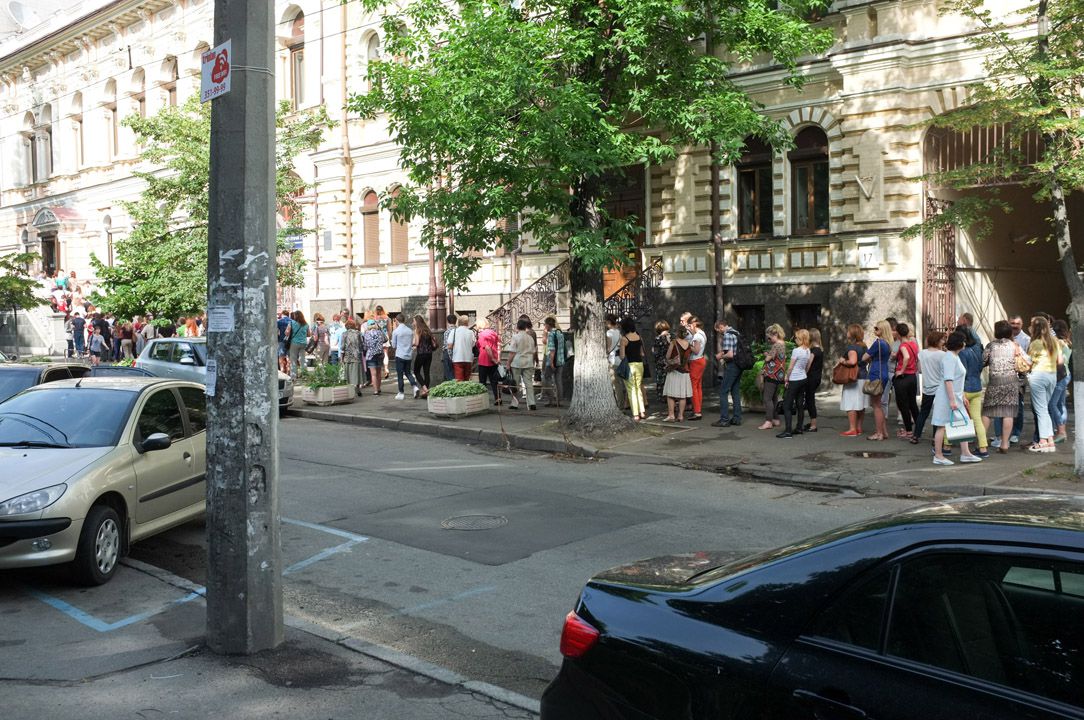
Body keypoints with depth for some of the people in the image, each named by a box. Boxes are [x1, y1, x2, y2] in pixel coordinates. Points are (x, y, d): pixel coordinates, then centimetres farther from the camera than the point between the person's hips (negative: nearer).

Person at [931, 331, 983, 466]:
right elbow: (948, 380, -23)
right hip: (947, 397, -10)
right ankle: (938, 456, 3)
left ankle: (965, 454, 13)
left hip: (955, 397, 10)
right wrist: (952, 400, -26)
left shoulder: (955, 356, 15)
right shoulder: (949, 357, -17)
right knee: (942, 426, -3)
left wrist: (962, 396, 26)